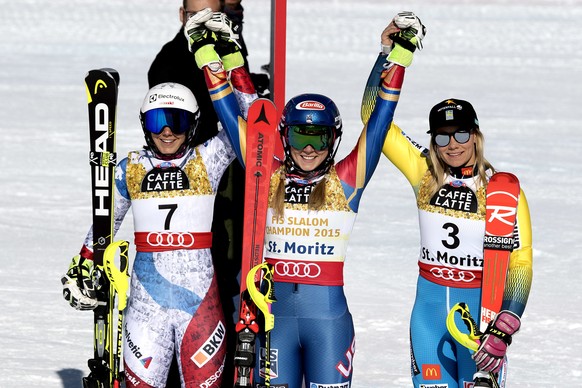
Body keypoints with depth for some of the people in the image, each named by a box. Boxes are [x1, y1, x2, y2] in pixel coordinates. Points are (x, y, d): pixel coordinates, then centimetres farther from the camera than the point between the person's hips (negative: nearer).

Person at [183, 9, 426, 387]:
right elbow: (231, 114, 6)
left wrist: (398, 55, -4)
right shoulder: (269, 179, 5)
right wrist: (213, 55, 4)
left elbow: (381, 115, 0)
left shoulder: (345, 182, 1)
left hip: (329, 316, -1)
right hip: (275, 314, 1)